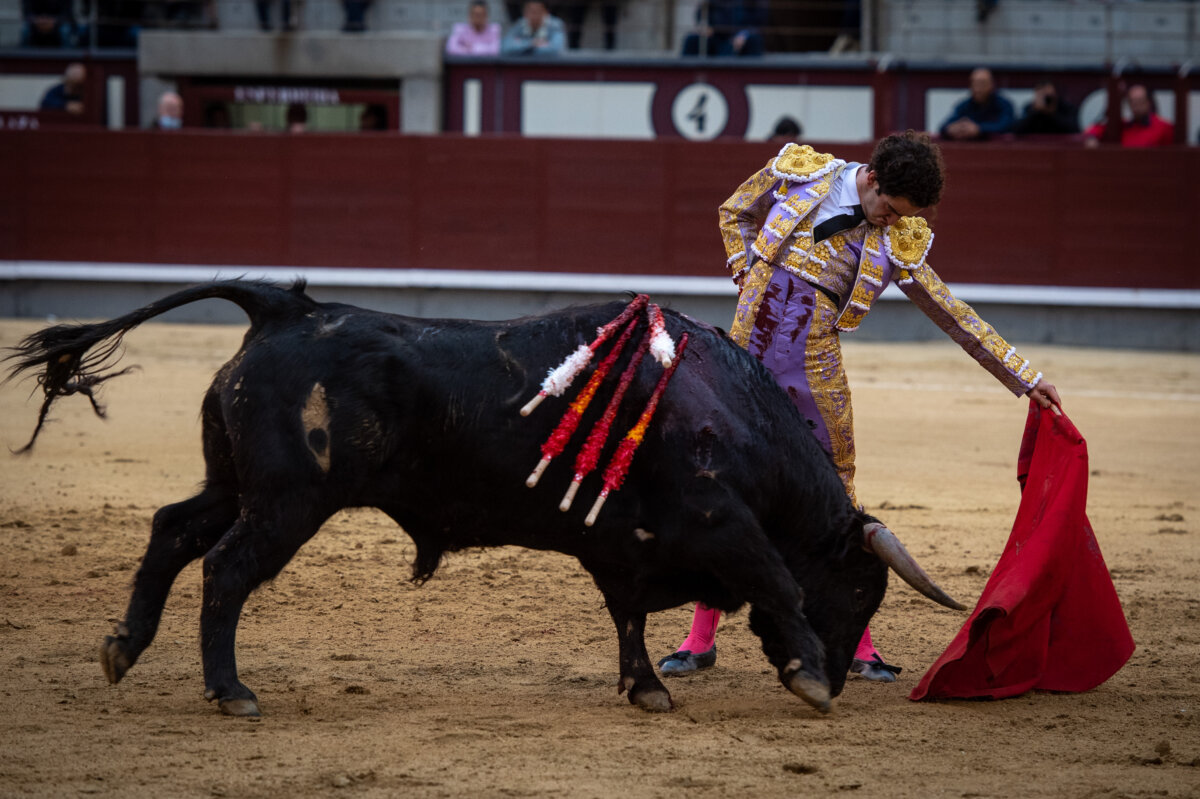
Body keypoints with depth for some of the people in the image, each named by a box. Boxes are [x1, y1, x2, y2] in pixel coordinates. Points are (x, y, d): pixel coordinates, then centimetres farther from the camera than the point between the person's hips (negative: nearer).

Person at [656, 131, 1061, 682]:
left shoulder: (896, 244, -2)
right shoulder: (796, 173, -3)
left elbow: (954, 317, 5)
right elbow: (736, 214, 15)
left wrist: (1025, 379, 5)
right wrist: (747, 276, 3)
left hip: (813, 373, 0)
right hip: (747, 354, 0)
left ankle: (857, 642, 13)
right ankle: (700, 639, 11)